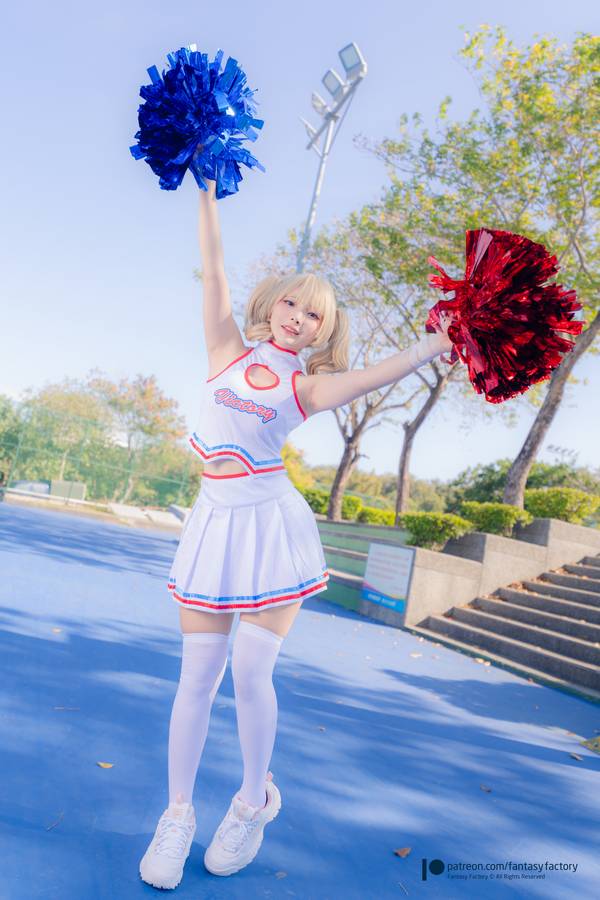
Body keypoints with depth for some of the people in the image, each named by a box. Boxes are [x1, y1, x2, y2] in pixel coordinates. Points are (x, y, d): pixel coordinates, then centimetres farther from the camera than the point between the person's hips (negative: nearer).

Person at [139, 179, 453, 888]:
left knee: (250, 673, -1)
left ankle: (255, 800, 26)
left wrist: (441, 341, -20)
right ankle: (177, 813, 23)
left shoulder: (306, 386, 4)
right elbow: (213, 269, 9)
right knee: (198, 675, 6)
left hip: (273, 524, -2)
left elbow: (378, 372, -10)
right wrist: (207, 188, 10)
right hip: (216, 521, 2)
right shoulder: (229, 352, 9)